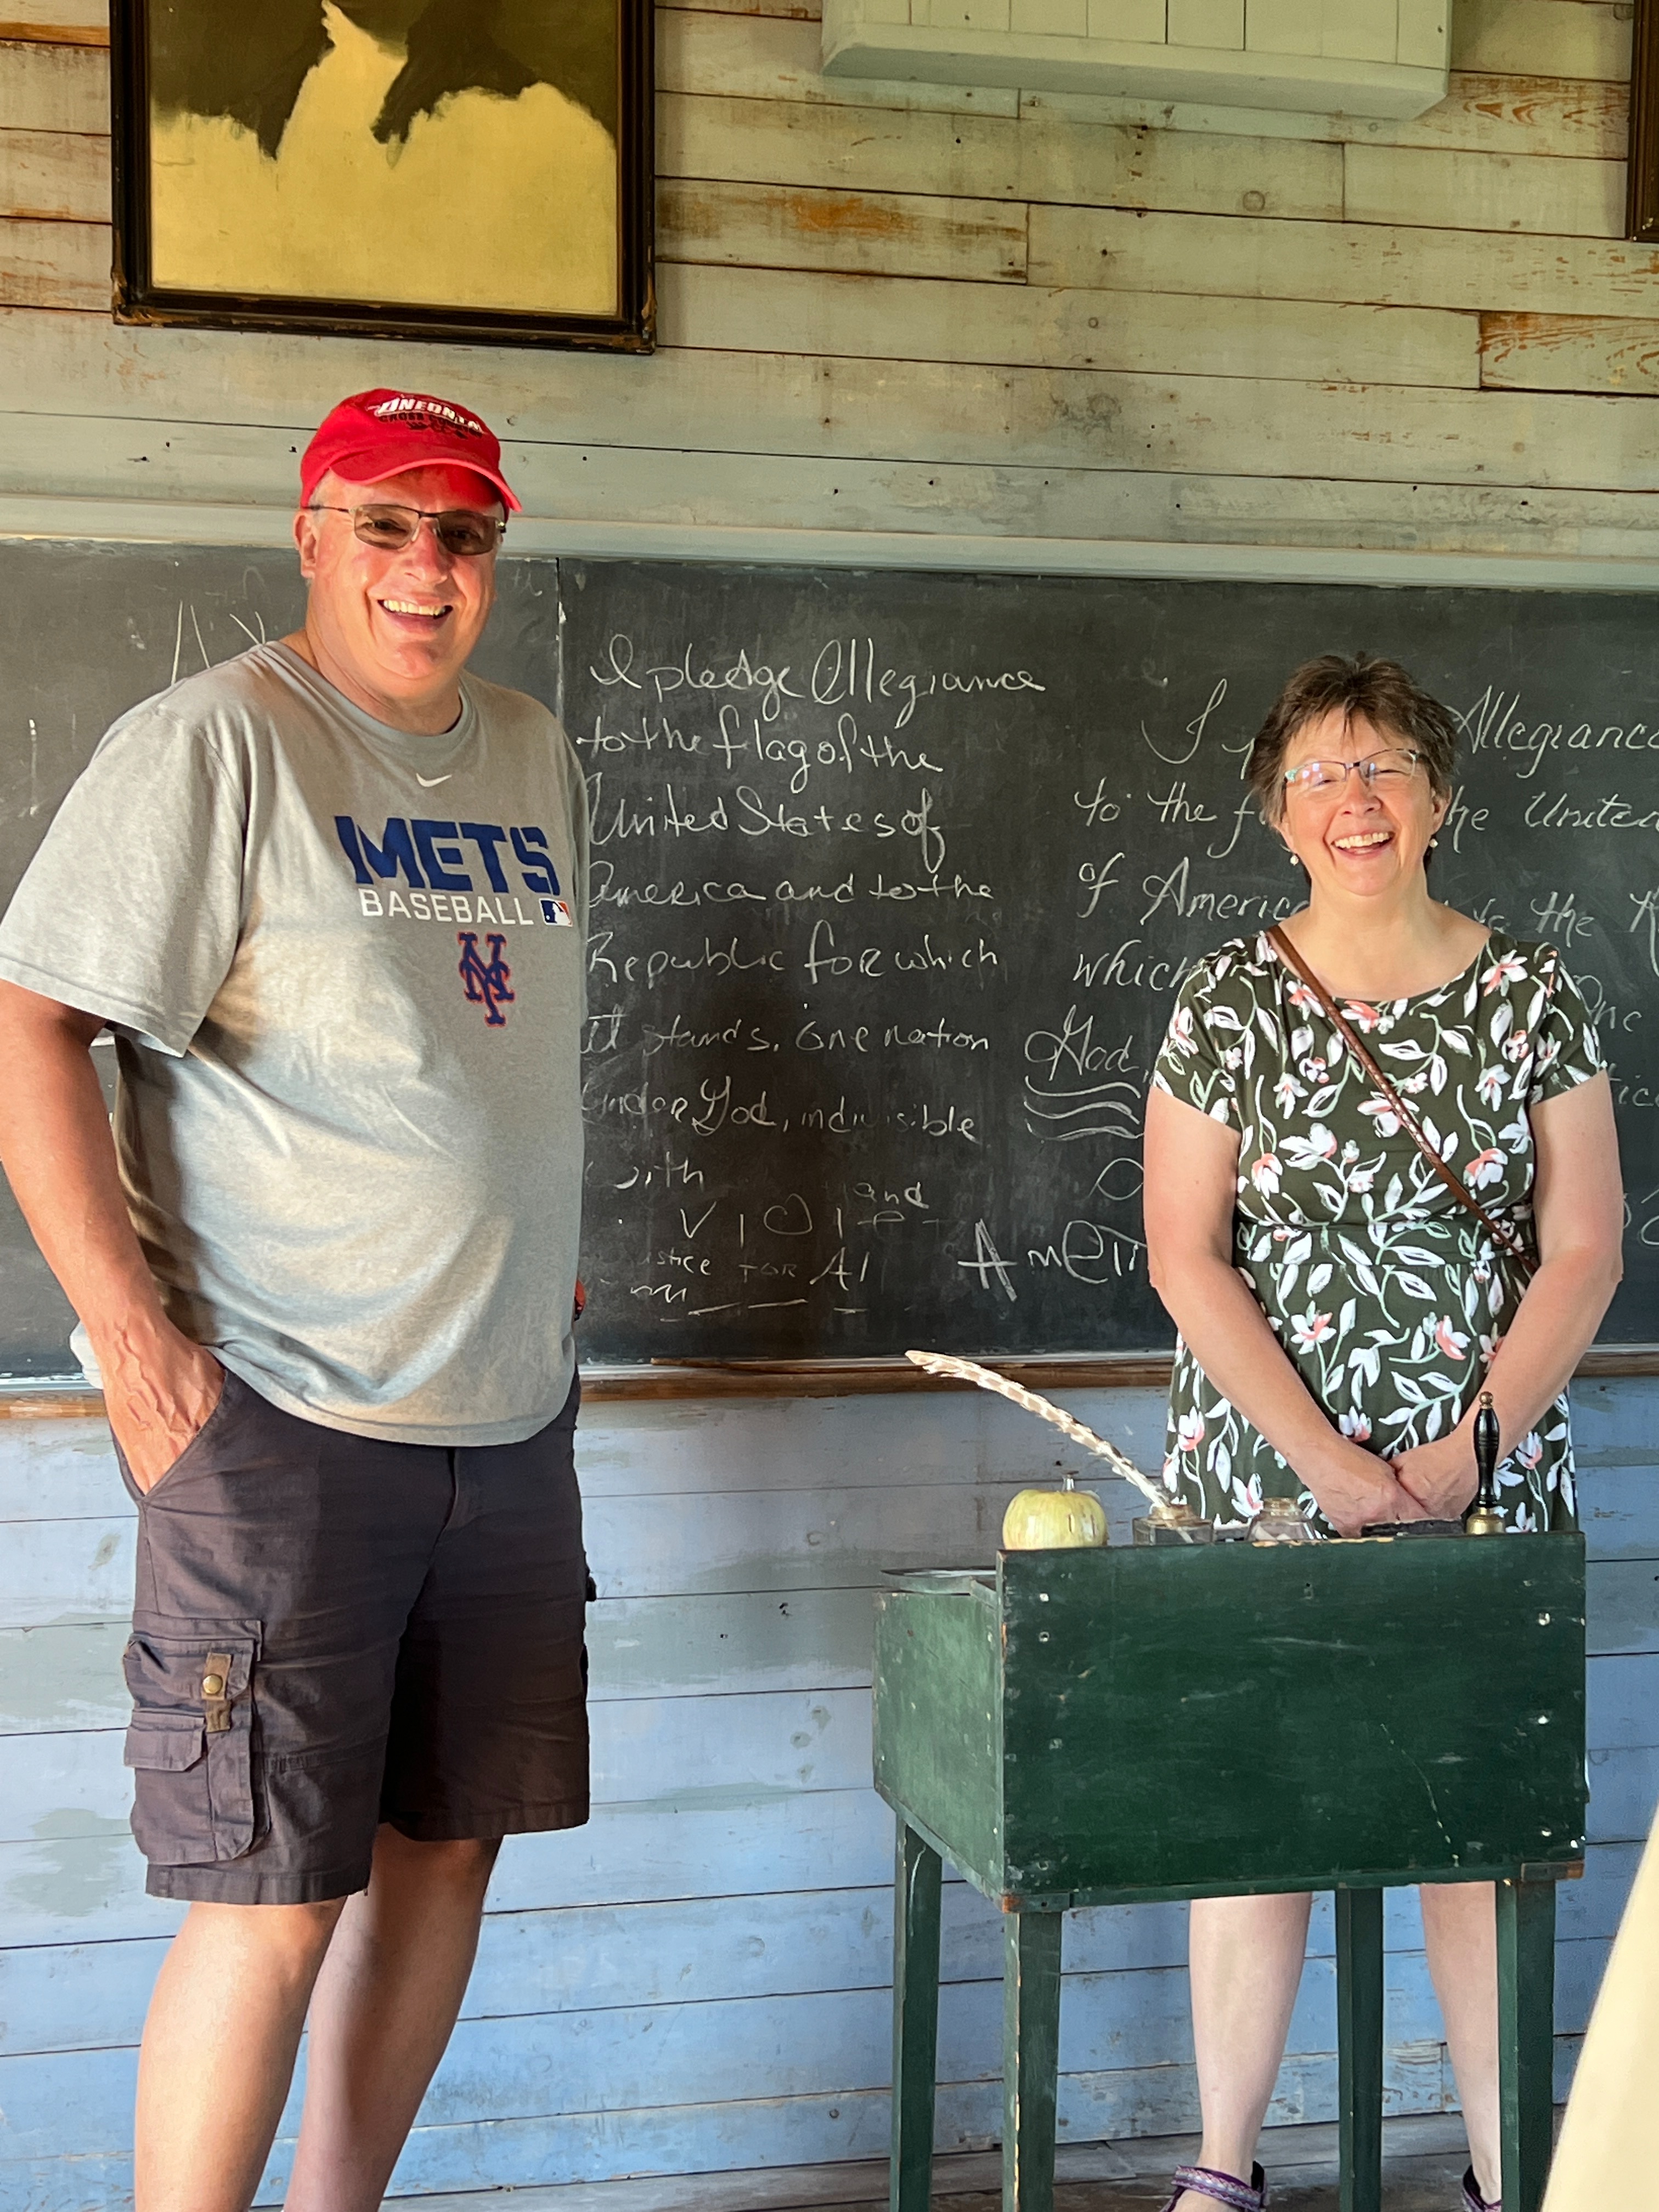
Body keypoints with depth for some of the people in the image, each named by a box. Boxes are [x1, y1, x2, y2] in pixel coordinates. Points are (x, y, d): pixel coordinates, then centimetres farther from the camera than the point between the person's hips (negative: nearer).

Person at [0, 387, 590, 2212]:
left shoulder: (537, 759, 14)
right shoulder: (215, 742, -8)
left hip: (508, 1410, 7)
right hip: (283, 1415, -7)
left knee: (449, 1846, 13)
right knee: (273, 1899, -6)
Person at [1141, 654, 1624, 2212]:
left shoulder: (1531, 995, 3)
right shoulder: (1230, 1000, 0)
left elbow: (1583, 1250, 1)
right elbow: (1185, 1257, -4)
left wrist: (1464, 1455, -9)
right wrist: (1327, 1463, -11)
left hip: (1489, 1482, 1)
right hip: (1263, 1476, 0)